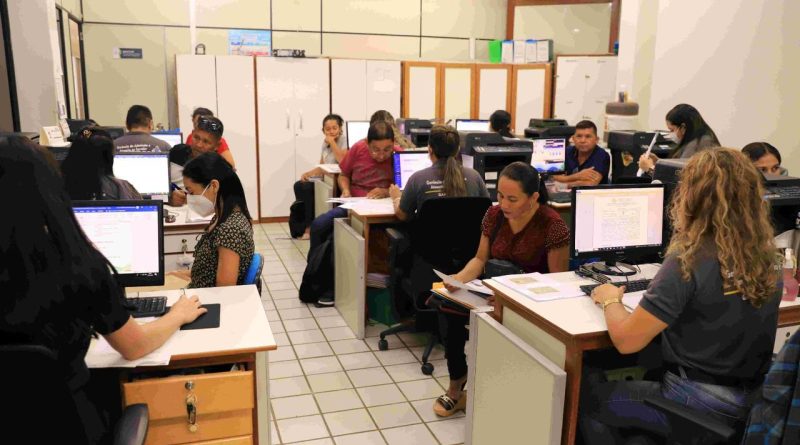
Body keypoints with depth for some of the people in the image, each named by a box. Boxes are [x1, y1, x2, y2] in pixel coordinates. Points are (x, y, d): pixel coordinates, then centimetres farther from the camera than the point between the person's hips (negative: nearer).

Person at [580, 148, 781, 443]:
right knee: (636, 381, 31)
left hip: (700, 406, -7)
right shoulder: (768, 256, -2)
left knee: (588, 401, 15)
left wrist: (610, 300, -3)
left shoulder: (690, 261, -24)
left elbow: (626, 340, -22)